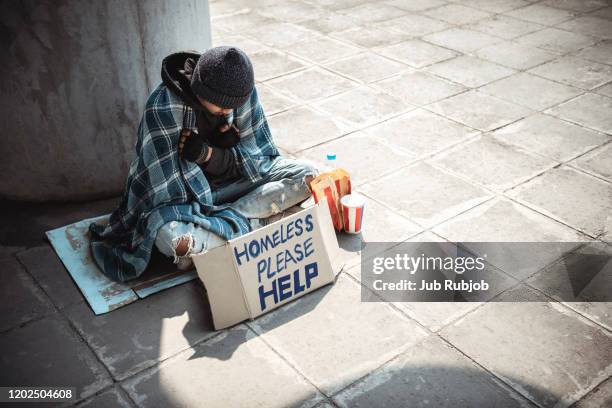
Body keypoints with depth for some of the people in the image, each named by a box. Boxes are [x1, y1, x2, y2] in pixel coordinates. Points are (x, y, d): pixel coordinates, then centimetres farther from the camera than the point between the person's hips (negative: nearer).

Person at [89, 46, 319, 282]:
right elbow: (166, 189, -23)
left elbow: (257, 159, -9)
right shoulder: (163, 107, -27)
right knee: (172, 237, -40)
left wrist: (207, 153, -24)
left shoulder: (242, 91, -14)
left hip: (233, 180, 5)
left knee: (307, 175, -13)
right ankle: (255, 224, -19)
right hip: (185, 196, -4)